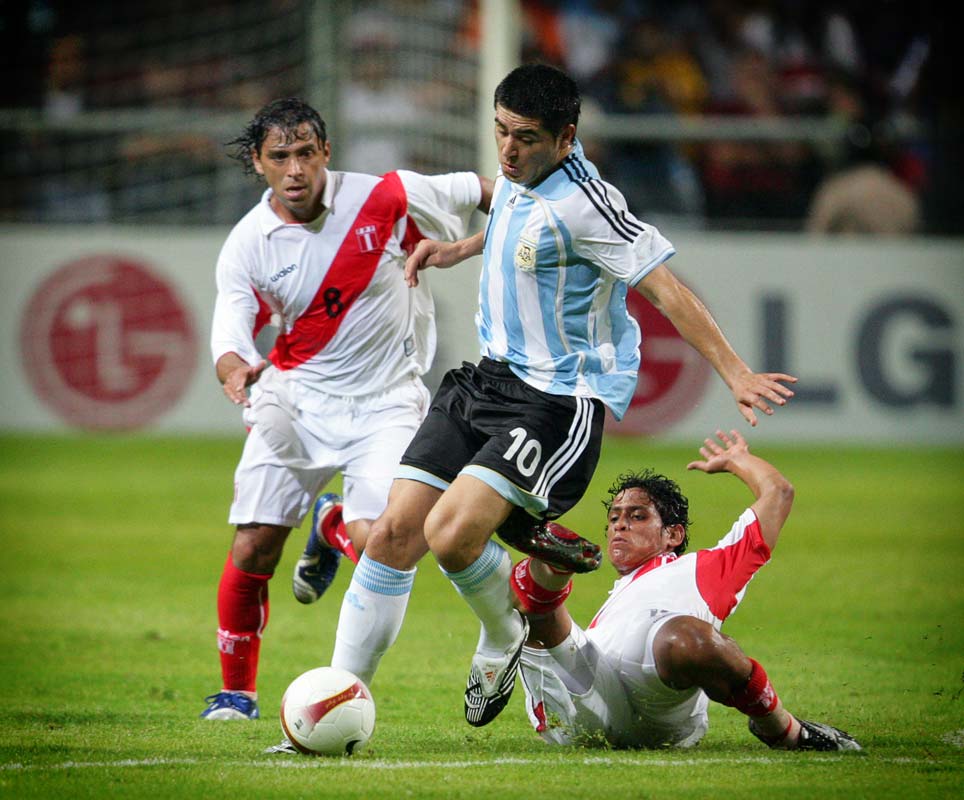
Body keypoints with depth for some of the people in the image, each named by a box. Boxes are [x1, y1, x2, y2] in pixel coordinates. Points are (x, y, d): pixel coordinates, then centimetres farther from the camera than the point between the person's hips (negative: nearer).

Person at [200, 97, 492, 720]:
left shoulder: (386, 199, -11)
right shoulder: (248, 245, -8)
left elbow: (476, 191, 4)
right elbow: (229, 335, -13)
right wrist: (236, 369, -36)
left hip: (386, 402, -1)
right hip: (297, 398, 1)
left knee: (376, 542, -19)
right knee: (253, 551, -7)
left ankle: (331, 528, 21)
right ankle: (237, 691, 15)